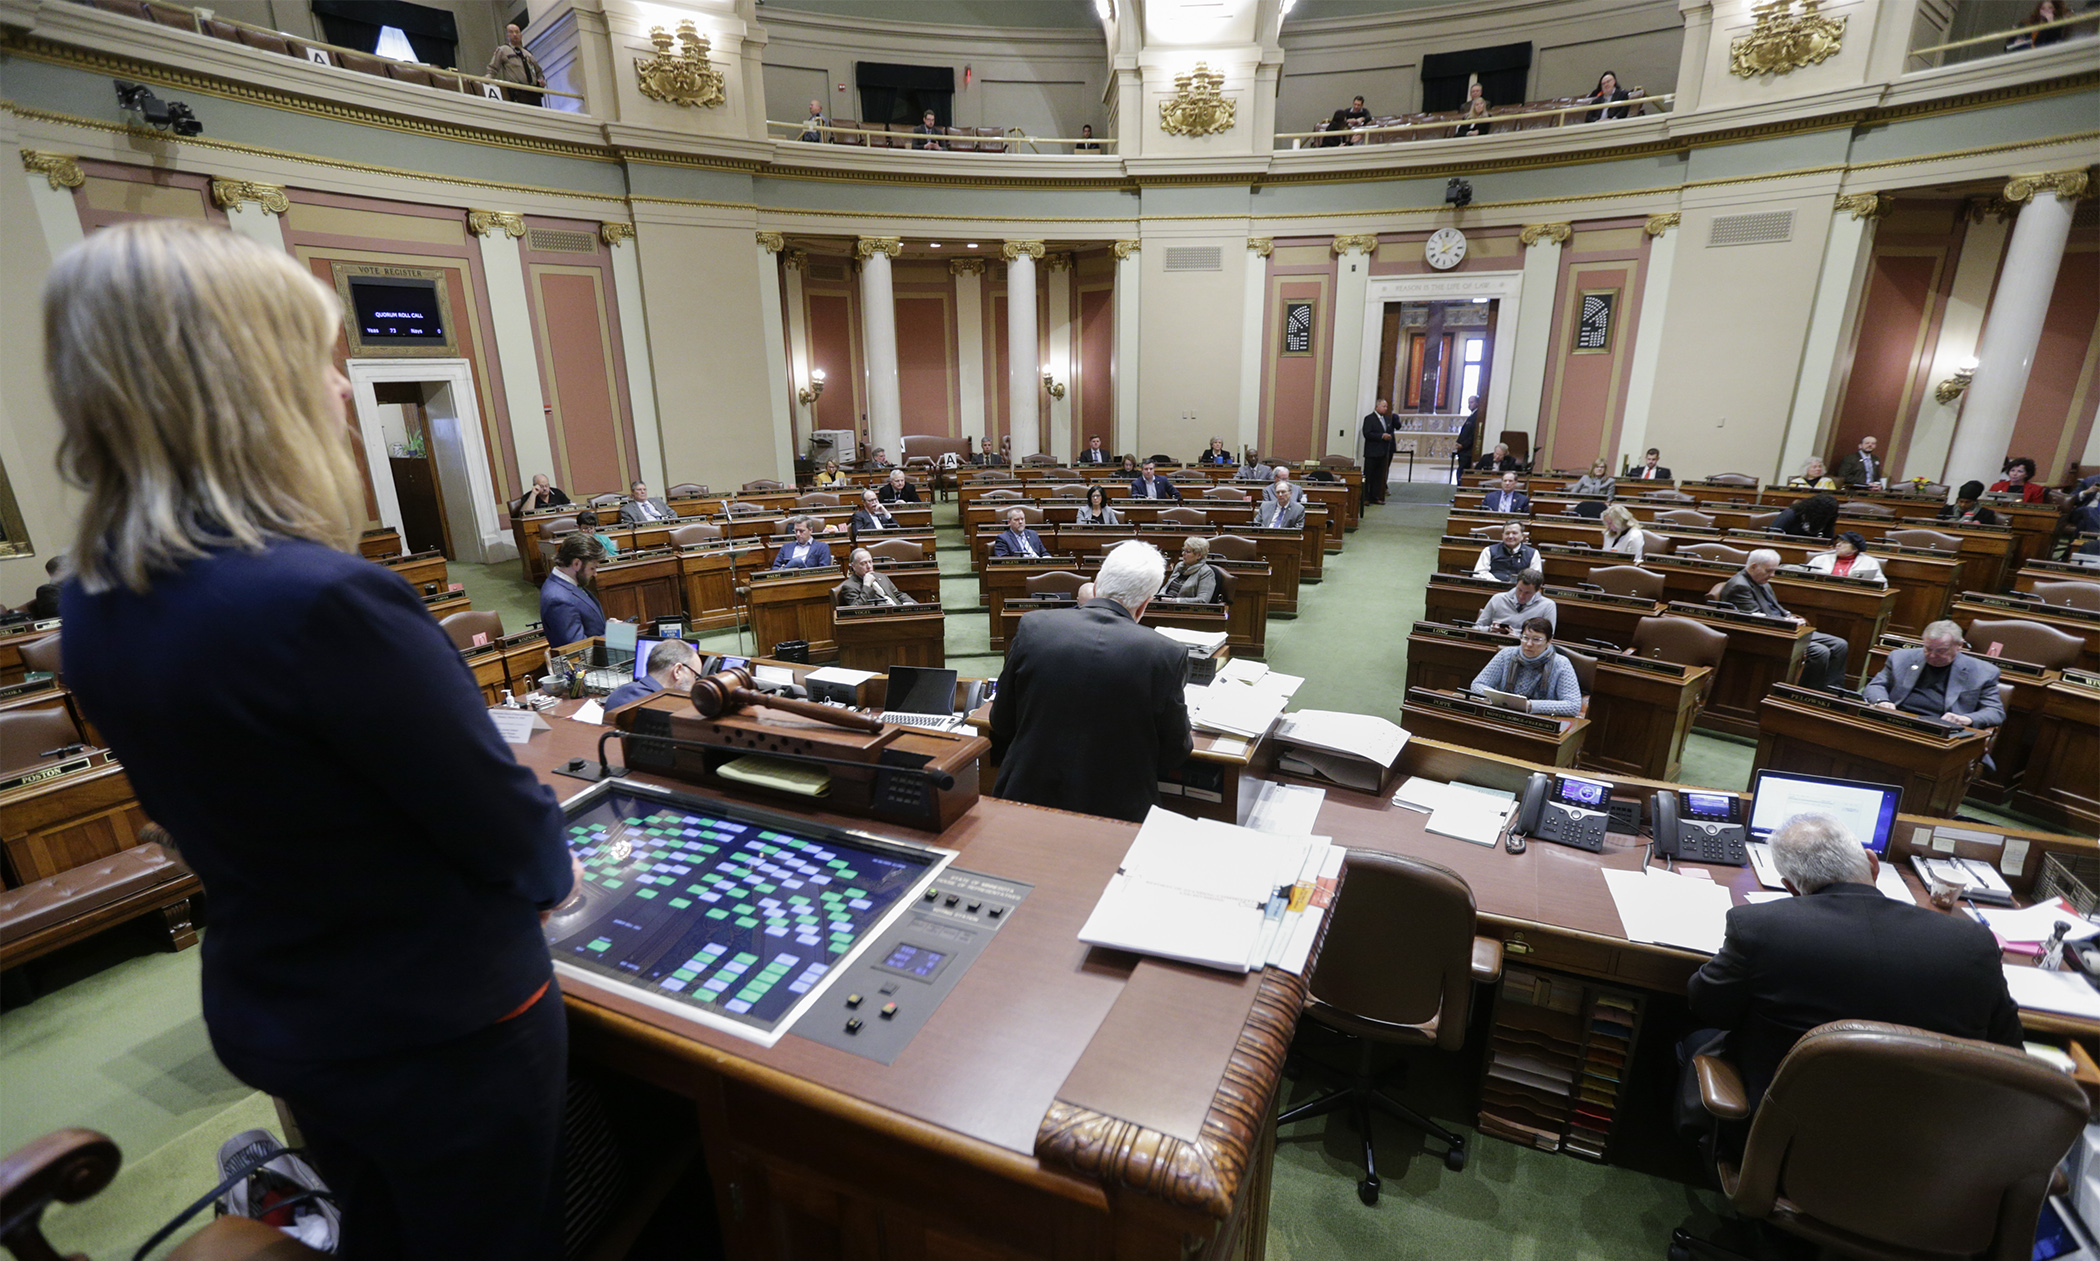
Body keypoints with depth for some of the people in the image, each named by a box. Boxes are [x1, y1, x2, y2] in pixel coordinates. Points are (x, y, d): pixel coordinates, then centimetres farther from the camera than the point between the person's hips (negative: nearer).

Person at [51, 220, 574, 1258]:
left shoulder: (95, 601, -5)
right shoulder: (324, 599, -33)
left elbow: (214, 807, 4)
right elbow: (505, 822, -23)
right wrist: (551, 872, 0)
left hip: (263, 1009, 7)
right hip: (443, 1025, -7)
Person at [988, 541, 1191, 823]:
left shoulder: (1033, 627, -8)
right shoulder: (1168, 655, -14)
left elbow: (1001, 725, 2)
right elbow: (1173, 756, -2)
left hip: (1027, 799, 2)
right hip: (1117, 811, -2)